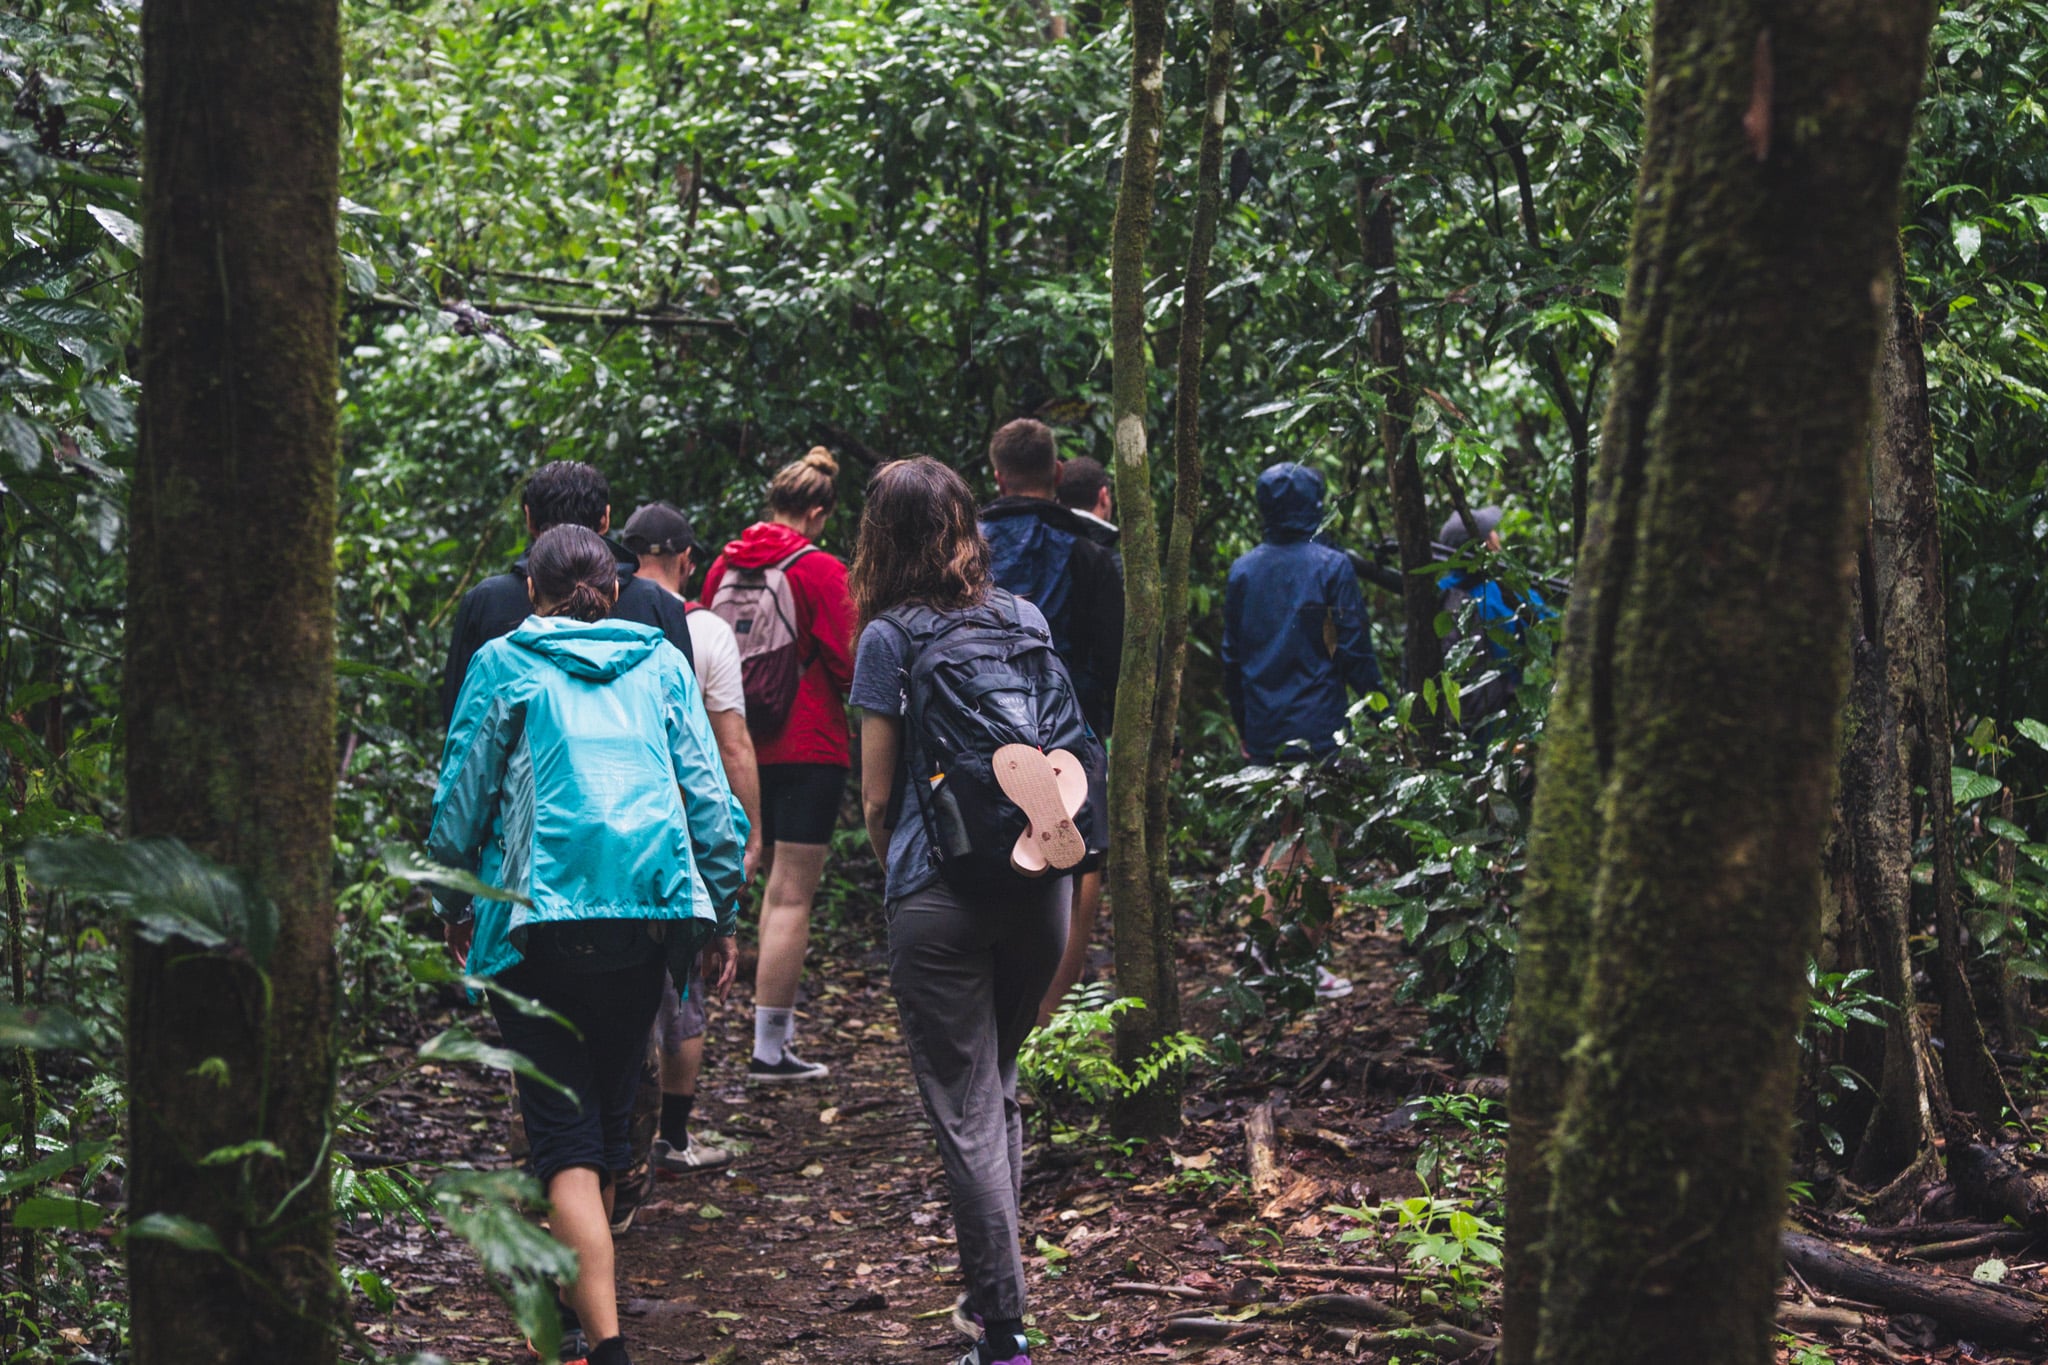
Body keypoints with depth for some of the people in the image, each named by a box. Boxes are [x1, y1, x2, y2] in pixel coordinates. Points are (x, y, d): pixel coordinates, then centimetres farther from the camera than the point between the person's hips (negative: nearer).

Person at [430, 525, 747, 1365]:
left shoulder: (503, 665, 6)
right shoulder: (661, 664, 14)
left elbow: (461, 796, 5)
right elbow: (708, 796, 9)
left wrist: (455, 907, 19)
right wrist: (722, 920, 14)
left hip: (542, 911, -3)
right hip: (651, 910, 3)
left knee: (566, 1135, -6)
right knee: (610, 1114, 18)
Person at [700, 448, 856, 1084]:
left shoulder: (724, 566, 5)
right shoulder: (821, 571, -13)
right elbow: (849, 662, -12)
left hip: (746, 744, 6)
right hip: (809, 745, -6)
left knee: (780, 880, 22)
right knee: (791, 895, -4)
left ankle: (779, 1023, 23)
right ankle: (769, 1049, -3)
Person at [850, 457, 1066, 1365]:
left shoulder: (889, 639, -4)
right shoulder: (1025, 619, 8)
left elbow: (877, 797, -2)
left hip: (941, 894, -5)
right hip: (1038, 882, 5)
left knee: (965, 1112, 0)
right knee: (999, 1087, 20)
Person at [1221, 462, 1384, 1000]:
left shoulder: (1242, 570, 7)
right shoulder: (1330, 567, -8)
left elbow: (1231, 657, 13)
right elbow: (1354, 648, -7)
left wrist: (1242, 724, 22)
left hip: (1263, 733, 5)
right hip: (1318, 730, -5)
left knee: (1278, 835, 17)